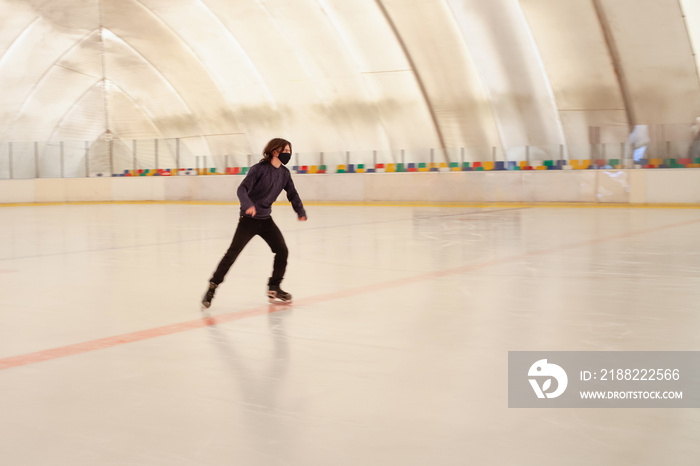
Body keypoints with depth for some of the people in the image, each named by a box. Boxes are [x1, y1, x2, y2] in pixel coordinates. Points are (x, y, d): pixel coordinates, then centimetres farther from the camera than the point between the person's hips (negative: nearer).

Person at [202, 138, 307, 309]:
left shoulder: (284, 173, 3)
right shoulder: (260, 168, -17)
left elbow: (292, 193, 15)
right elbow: (242, 189, -26)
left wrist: (300, 211, 5)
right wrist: (248, 205, -43)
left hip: (266, 219, 7)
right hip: (249, 219, -7)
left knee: (282, 250, 4)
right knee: (233, 253, -9)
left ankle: (274, 289, 20)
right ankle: (212, 289, -3)